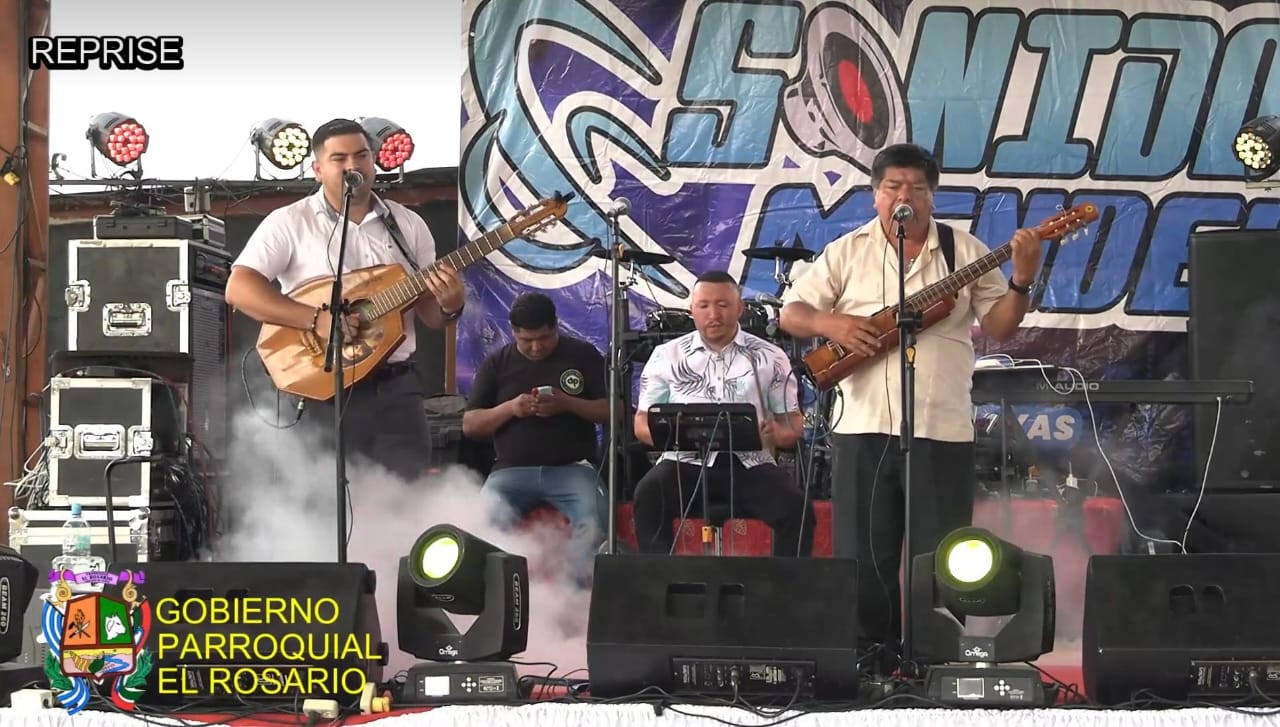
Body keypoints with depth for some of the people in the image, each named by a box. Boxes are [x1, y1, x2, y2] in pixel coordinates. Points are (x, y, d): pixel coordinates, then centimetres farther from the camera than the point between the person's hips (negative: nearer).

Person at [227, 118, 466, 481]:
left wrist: (449, 306, -12)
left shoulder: (408, 224, 11)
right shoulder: (290, 223, -1)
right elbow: (238, 289, -11)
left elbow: (429, 314, 13)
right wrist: (317, 319, -20)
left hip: (397, 388, 3)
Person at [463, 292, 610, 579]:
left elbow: (613, 410, 3)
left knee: (594, 524, -30)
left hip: (572, 467, -1)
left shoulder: (583, 355, 8)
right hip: (512, 469, 1)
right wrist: (509, 408, -10)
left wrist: (568, 404, -13)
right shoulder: (496, 363, 11)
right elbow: (469, 425, 8)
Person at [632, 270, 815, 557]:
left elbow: (794, 424, 11)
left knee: (797, 508, -28)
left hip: (749, 464, 0)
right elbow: (643, 423, 9)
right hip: (686, 462, 0)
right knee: (648, 497, -32)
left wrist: (777, 434, -15)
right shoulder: (667, 356, 10)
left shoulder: (770, 358, 10)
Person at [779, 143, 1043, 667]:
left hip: (943, 431, 0)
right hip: (863, 428, 1)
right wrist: (831, 323, -12)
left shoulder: (966, 251, 7)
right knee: (863, 559, 4)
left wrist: (1021, 282, -13)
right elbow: (790, 314, 7)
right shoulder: (847, 252, 7)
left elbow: (999, 328, 4)